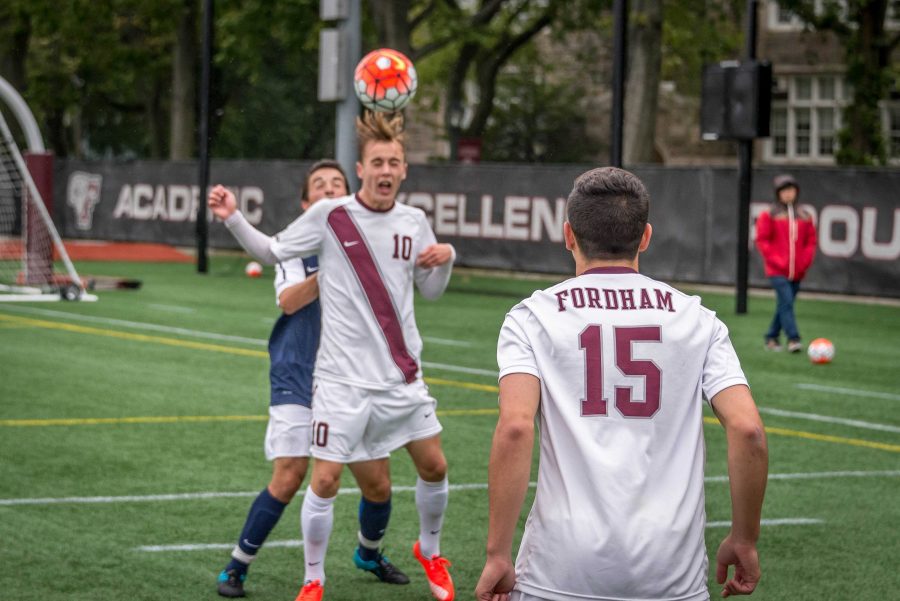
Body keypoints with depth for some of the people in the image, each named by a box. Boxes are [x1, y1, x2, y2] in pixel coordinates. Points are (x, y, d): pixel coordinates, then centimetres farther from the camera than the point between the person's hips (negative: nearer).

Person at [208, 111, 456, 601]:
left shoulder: (414, 222, 3)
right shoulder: (329, 216, -8)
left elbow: (431, 291, 14)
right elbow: (272, 252, 3)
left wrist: (445, 259, -5)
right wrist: (234, 219, -11)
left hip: (403, 374, 4)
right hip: (343, 377, -4)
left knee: (434, 467, 10)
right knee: (325, 480, -6)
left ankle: (429, 551, 37)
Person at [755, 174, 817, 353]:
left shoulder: (805, 216, 10)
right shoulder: (769, 215, 0)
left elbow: (810, 241, 14)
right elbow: (762, 240, -2)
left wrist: (805, 261, 0)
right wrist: (775, 260, -10)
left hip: (797, 271, 4)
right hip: (777, 271, -4)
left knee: (784, 305, 9)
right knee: (786, 301, -17)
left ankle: (772, 338, 21)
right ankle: (793, 338, -20)